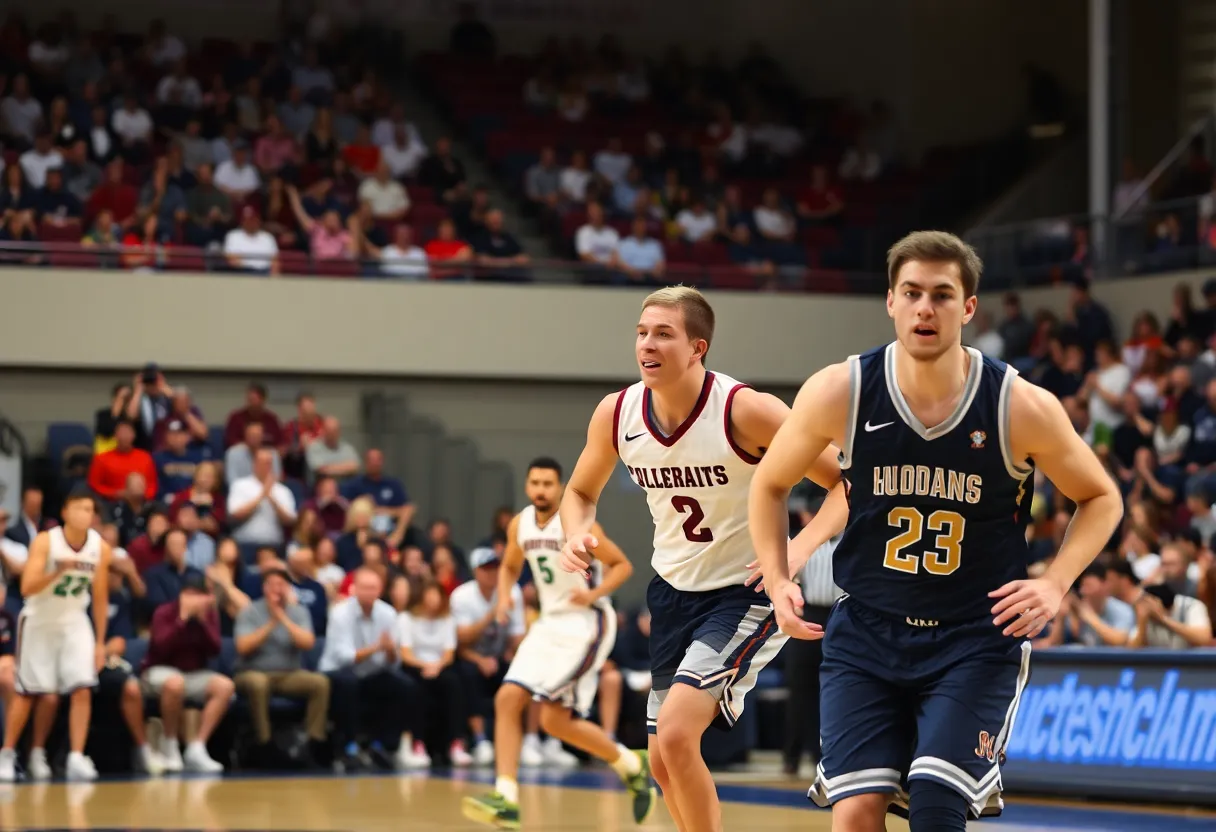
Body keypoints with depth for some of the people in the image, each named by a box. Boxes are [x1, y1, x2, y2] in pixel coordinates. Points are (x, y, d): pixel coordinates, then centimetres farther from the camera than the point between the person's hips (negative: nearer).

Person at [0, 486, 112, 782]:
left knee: (82, 689, -13)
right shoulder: (45, 542, -19)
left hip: (75, 623, 3)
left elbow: (100, 597, 2)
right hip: (39, 621, -3)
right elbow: (27, 588, -26)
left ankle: (77, 758, -13)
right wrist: (59, 571, -40)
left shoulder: (101, 548, -8)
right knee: (28, 692, 1)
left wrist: (100, 642, 3)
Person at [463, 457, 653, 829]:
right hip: (549, 623, 7)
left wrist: (594, 593, -25)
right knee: (507, 699, -6)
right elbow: (510, 567, 22)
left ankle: (632, 766, 8)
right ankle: (506, 800, -7)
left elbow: (622, 565, -9)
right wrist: (504, 596, 1)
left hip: (586, 624, -7)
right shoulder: (519, 525, 4)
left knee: (555, 719, -13)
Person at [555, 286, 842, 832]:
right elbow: (581, 491, 13)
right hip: (675, 590, 6)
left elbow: (848, 482, -17)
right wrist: (576, 536, -10)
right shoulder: (616, 413, -7)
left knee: (675, 733, -23)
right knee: (665, 765, 12)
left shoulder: (746, 411, -22)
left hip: (747, 593, -6)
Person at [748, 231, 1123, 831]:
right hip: (866, 632, 2)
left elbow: (1100, 498, 5)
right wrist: (778, 581, -3)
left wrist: (1054, 584, -10)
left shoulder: (1021, 408, -12)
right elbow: (771, 485, 10)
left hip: (977, 639, -2)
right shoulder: (839, 393, -9)